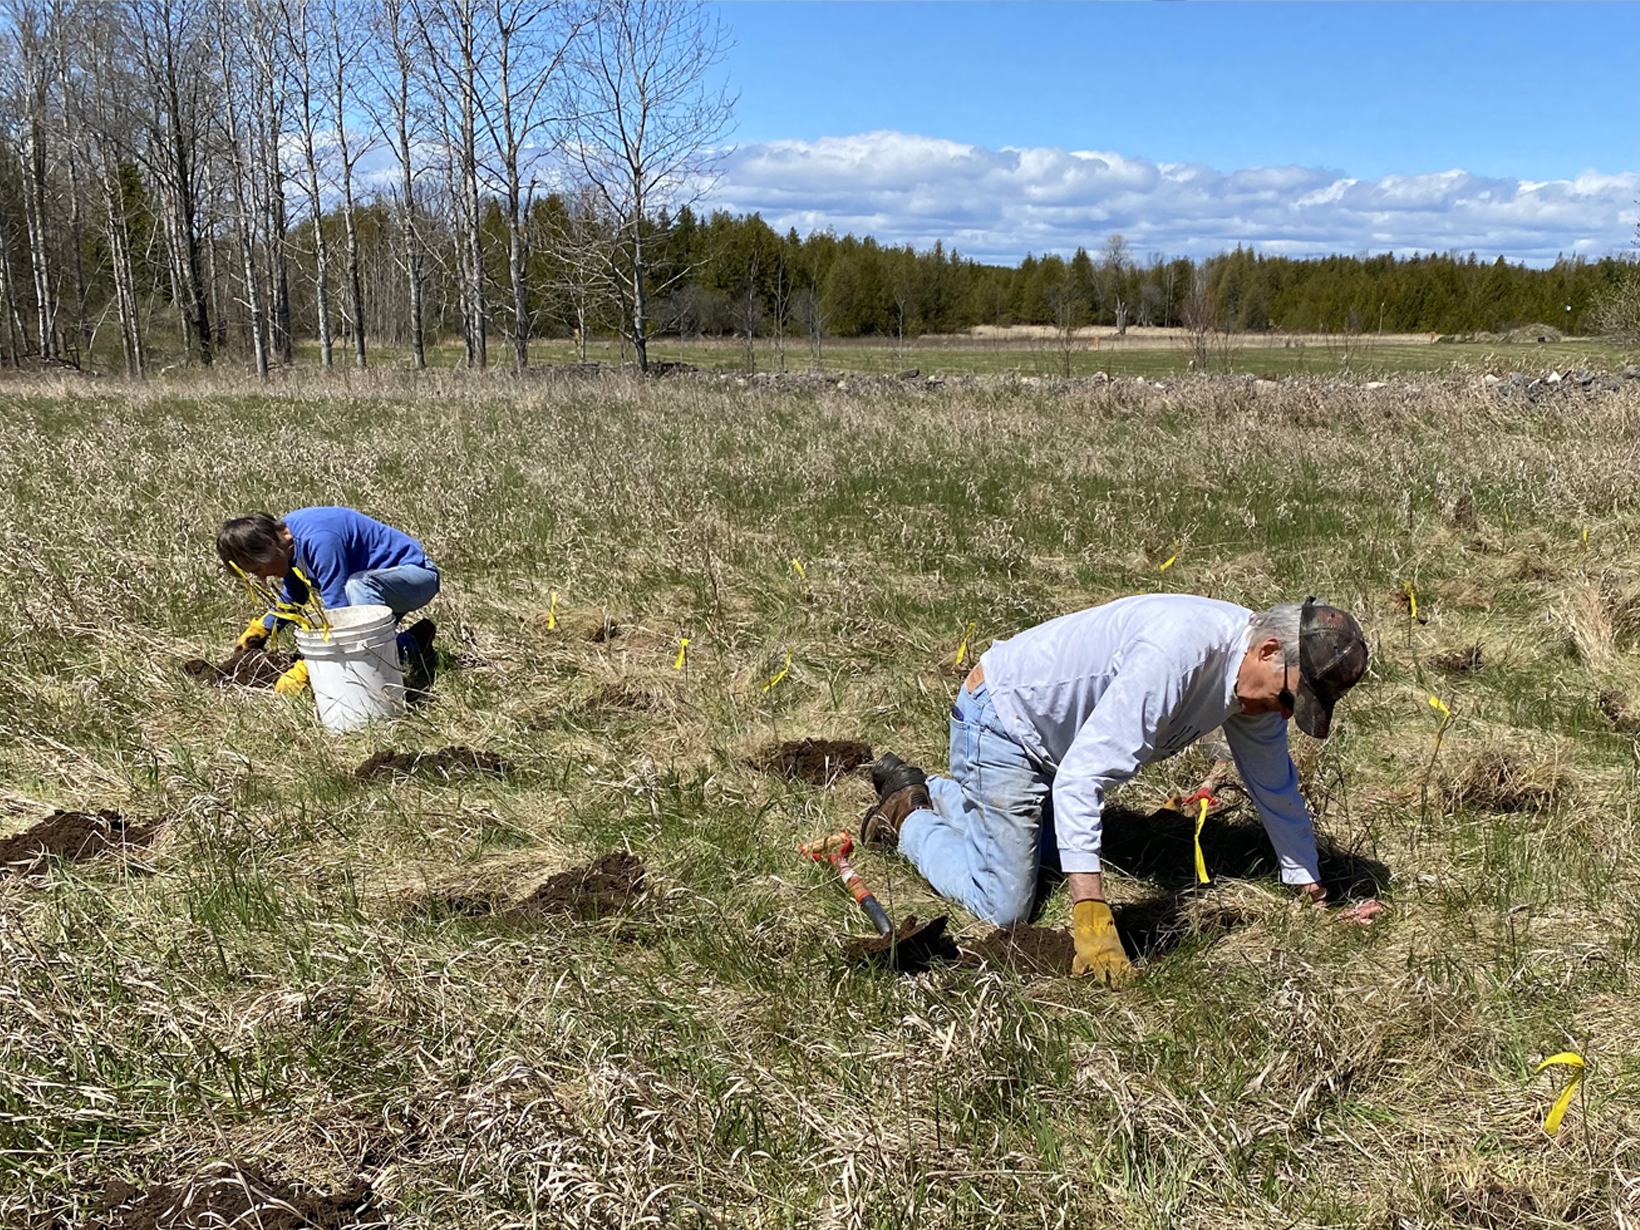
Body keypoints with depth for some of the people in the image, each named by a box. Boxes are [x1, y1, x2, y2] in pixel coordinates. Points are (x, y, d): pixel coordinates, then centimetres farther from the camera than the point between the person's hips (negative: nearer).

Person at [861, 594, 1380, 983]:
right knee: (1003, 906, -12)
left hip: (1054, 729, 9)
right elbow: (1080, 778, -41)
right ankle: (908, 815, 9)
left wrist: (1313, 893, 10)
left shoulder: (1258, 674, -9)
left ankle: (928, 792, 38)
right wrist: (1092, 919, -44)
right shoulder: (1177, 654, -38)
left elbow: (1276, 786, 7)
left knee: (1043, 848, 30)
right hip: (1002, 718, -9)